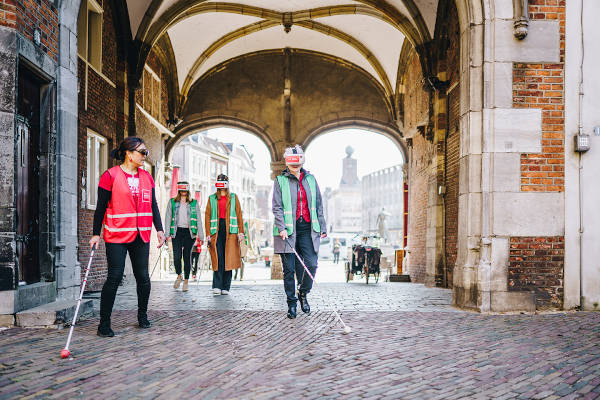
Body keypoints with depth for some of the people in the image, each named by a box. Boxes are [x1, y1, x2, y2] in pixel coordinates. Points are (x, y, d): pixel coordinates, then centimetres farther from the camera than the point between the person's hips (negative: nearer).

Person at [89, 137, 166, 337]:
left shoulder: (146, 176, 12)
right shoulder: (110, 176, -4)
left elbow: (153, 206, 16)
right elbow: (101, 207, -3)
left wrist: (159, 230, 10)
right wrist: (96, 234, -5)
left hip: (141, 236, 5)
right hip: (116, 237, -5)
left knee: (143, 277, 7)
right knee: (115, 277, -7)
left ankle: (143, 316, 27)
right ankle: (104, 323, 4)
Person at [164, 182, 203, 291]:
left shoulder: (194, 203, 8)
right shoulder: (172, 202, 9)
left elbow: (198, 220, 7)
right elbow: (168, 218, 7)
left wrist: (201, 236, 1)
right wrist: (167, 234, -3)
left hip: (189, 232, 0)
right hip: (177, 232, 0)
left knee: (187, 257, 0)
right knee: (177, 256, -8)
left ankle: (186, 280, 12)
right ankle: (179, 276, 18)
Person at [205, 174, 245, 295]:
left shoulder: (233, 197, 14)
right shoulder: (212, 198, 13)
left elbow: (239, 215, 9)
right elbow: (207, 216, 9)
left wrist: (241, 232, 1)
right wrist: (208, 234, 0)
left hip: (230, 231, 0)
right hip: (216, 230, 0)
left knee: (228, 259, -2)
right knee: (218, 259, -10)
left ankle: (226, 287, 4)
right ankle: (217, 286, -8)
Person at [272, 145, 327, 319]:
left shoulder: (310, 179, 12)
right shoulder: (280, 181, 2)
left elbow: (318, 205, 14)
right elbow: (277, 207, -4)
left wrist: (322, 227, 10)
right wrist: (281, 228, -15)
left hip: (308, 229, 3)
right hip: (288, 231, -2)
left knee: (311, 264, -6)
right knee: (289, 269, 2)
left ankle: (303, 294, 19)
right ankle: (291, 303, 15)